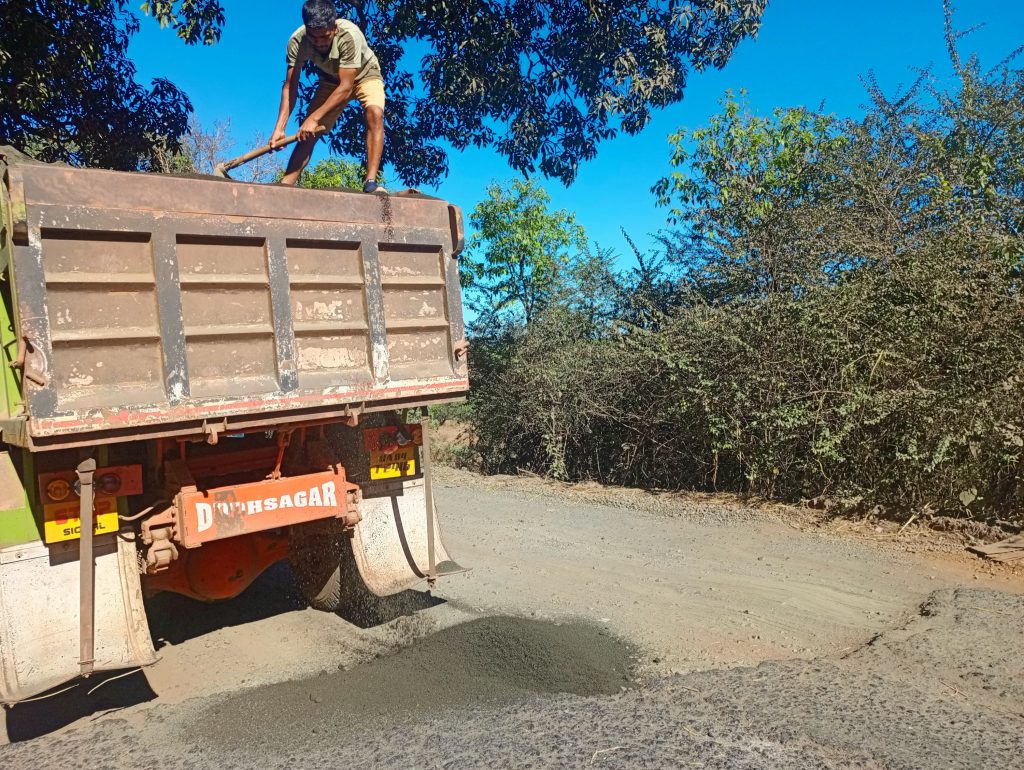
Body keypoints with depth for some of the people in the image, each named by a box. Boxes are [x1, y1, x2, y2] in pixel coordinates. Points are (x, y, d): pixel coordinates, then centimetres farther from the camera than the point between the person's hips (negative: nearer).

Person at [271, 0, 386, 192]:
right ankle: (285, 185, -3)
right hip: (331, 79, 3)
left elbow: (346, 87, -38)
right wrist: (279, 128, -35)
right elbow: (290, 87, -25)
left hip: (364, 75, -3)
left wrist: (314, 118, -39)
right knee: (308, 132, -7)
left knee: (374, 113, -32)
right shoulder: (297, 41, -27)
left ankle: (370, 182, -35)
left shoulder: (349, 35, -39)